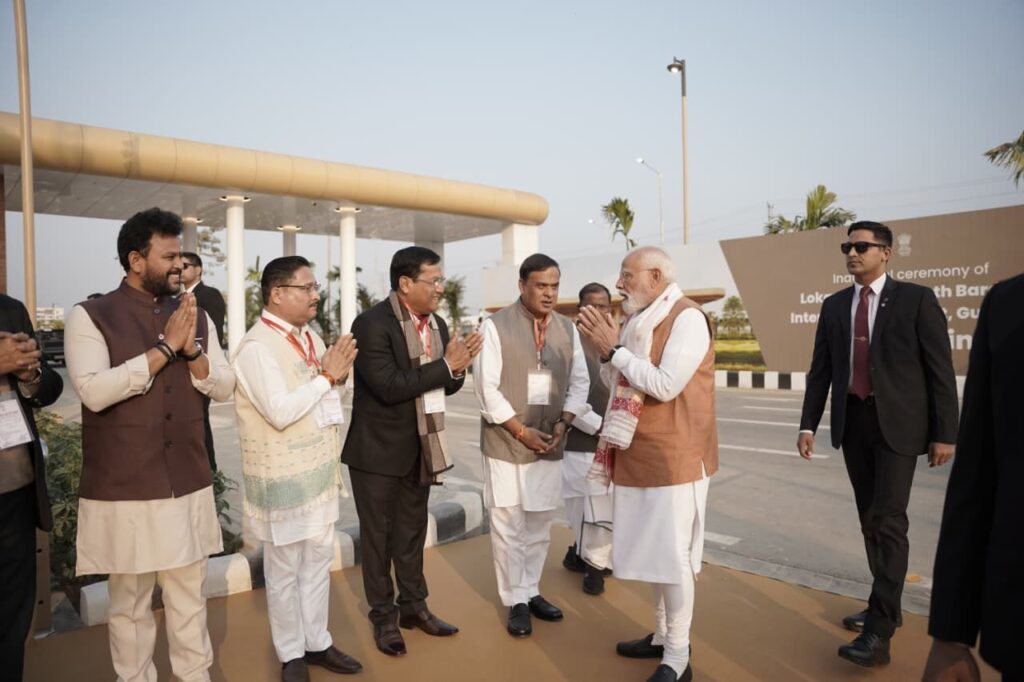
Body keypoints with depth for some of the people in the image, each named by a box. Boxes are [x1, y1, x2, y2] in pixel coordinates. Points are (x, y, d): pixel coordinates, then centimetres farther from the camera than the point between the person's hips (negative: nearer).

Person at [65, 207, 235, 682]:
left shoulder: (196, 317, 6)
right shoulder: (90, 316, -7)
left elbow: (224, 387, 3)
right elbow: (94, 391, -20)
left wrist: (191, 349, -14)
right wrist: (164, 348, -19)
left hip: (189, 485, 4)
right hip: (124, 490, -3)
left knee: (189, 596, 15)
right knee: (129, 602, 12)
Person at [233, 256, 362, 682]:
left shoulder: (309, 336, 6)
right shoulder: (256, 347, -19)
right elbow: (280, 412, -27)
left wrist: (338, 373, -7)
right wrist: (327, 376, -19)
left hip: (318, 473, 8)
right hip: (283, 479, -7)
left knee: (318, 562, 18)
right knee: (284, 571, 11)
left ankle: (317, 642, 34)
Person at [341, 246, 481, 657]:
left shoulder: (437, 323, 3)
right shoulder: (372, 323, -19)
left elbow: (445, 385, 7)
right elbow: (388, 386, -28)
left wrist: (458, 368, -15)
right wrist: (445, 365, -24)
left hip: (420, 448, 7)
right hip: (378, 449, -6)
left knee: (413, 530, 20)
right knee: (378, 535, 11)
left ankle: (413, 606, 37)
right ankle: (383, 617, 28)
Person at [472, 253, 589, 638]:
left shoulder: (567, 328, 6)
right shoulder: (496, 326, -9)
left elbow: (579, 382, 9)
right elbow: (486, 388, -12)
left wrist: (563, 423, -6)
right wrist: (521, 431, -15)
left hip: (550, 445, 4)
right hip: (506, 444, -4)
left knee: (540, 526, 15)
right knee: (508, 527, 5)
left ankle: (531, 591, 32)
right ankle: (516, 601, 21)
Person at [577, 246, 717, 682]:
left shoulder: (687, 318, -14)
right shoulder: (639, 321, 11)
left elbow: (665, 385, -24)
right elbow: (617, 384, 15)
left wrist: (614, 348, -17)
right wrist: (603, 348, -1)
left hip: (674, 457, -8)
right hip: (640, 455, 8)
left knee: (674, 554, 1)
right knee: (655, 551, 18)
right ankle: (662, 635, 34)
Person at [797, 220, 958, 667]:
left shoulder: (916, 299, -4)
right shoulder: (834, 306, 8)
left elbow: (940, 369, -5)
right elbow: (821, 370, 9)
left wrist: (944, 433, -8)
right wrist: (809, 424, 3)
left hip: (897, 424, -5)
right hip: (852, 423, 5)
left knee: (888, 521, -8)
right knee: (870, 520, 13)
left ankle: (878, 629, -3)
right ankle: (887, 607, 28)